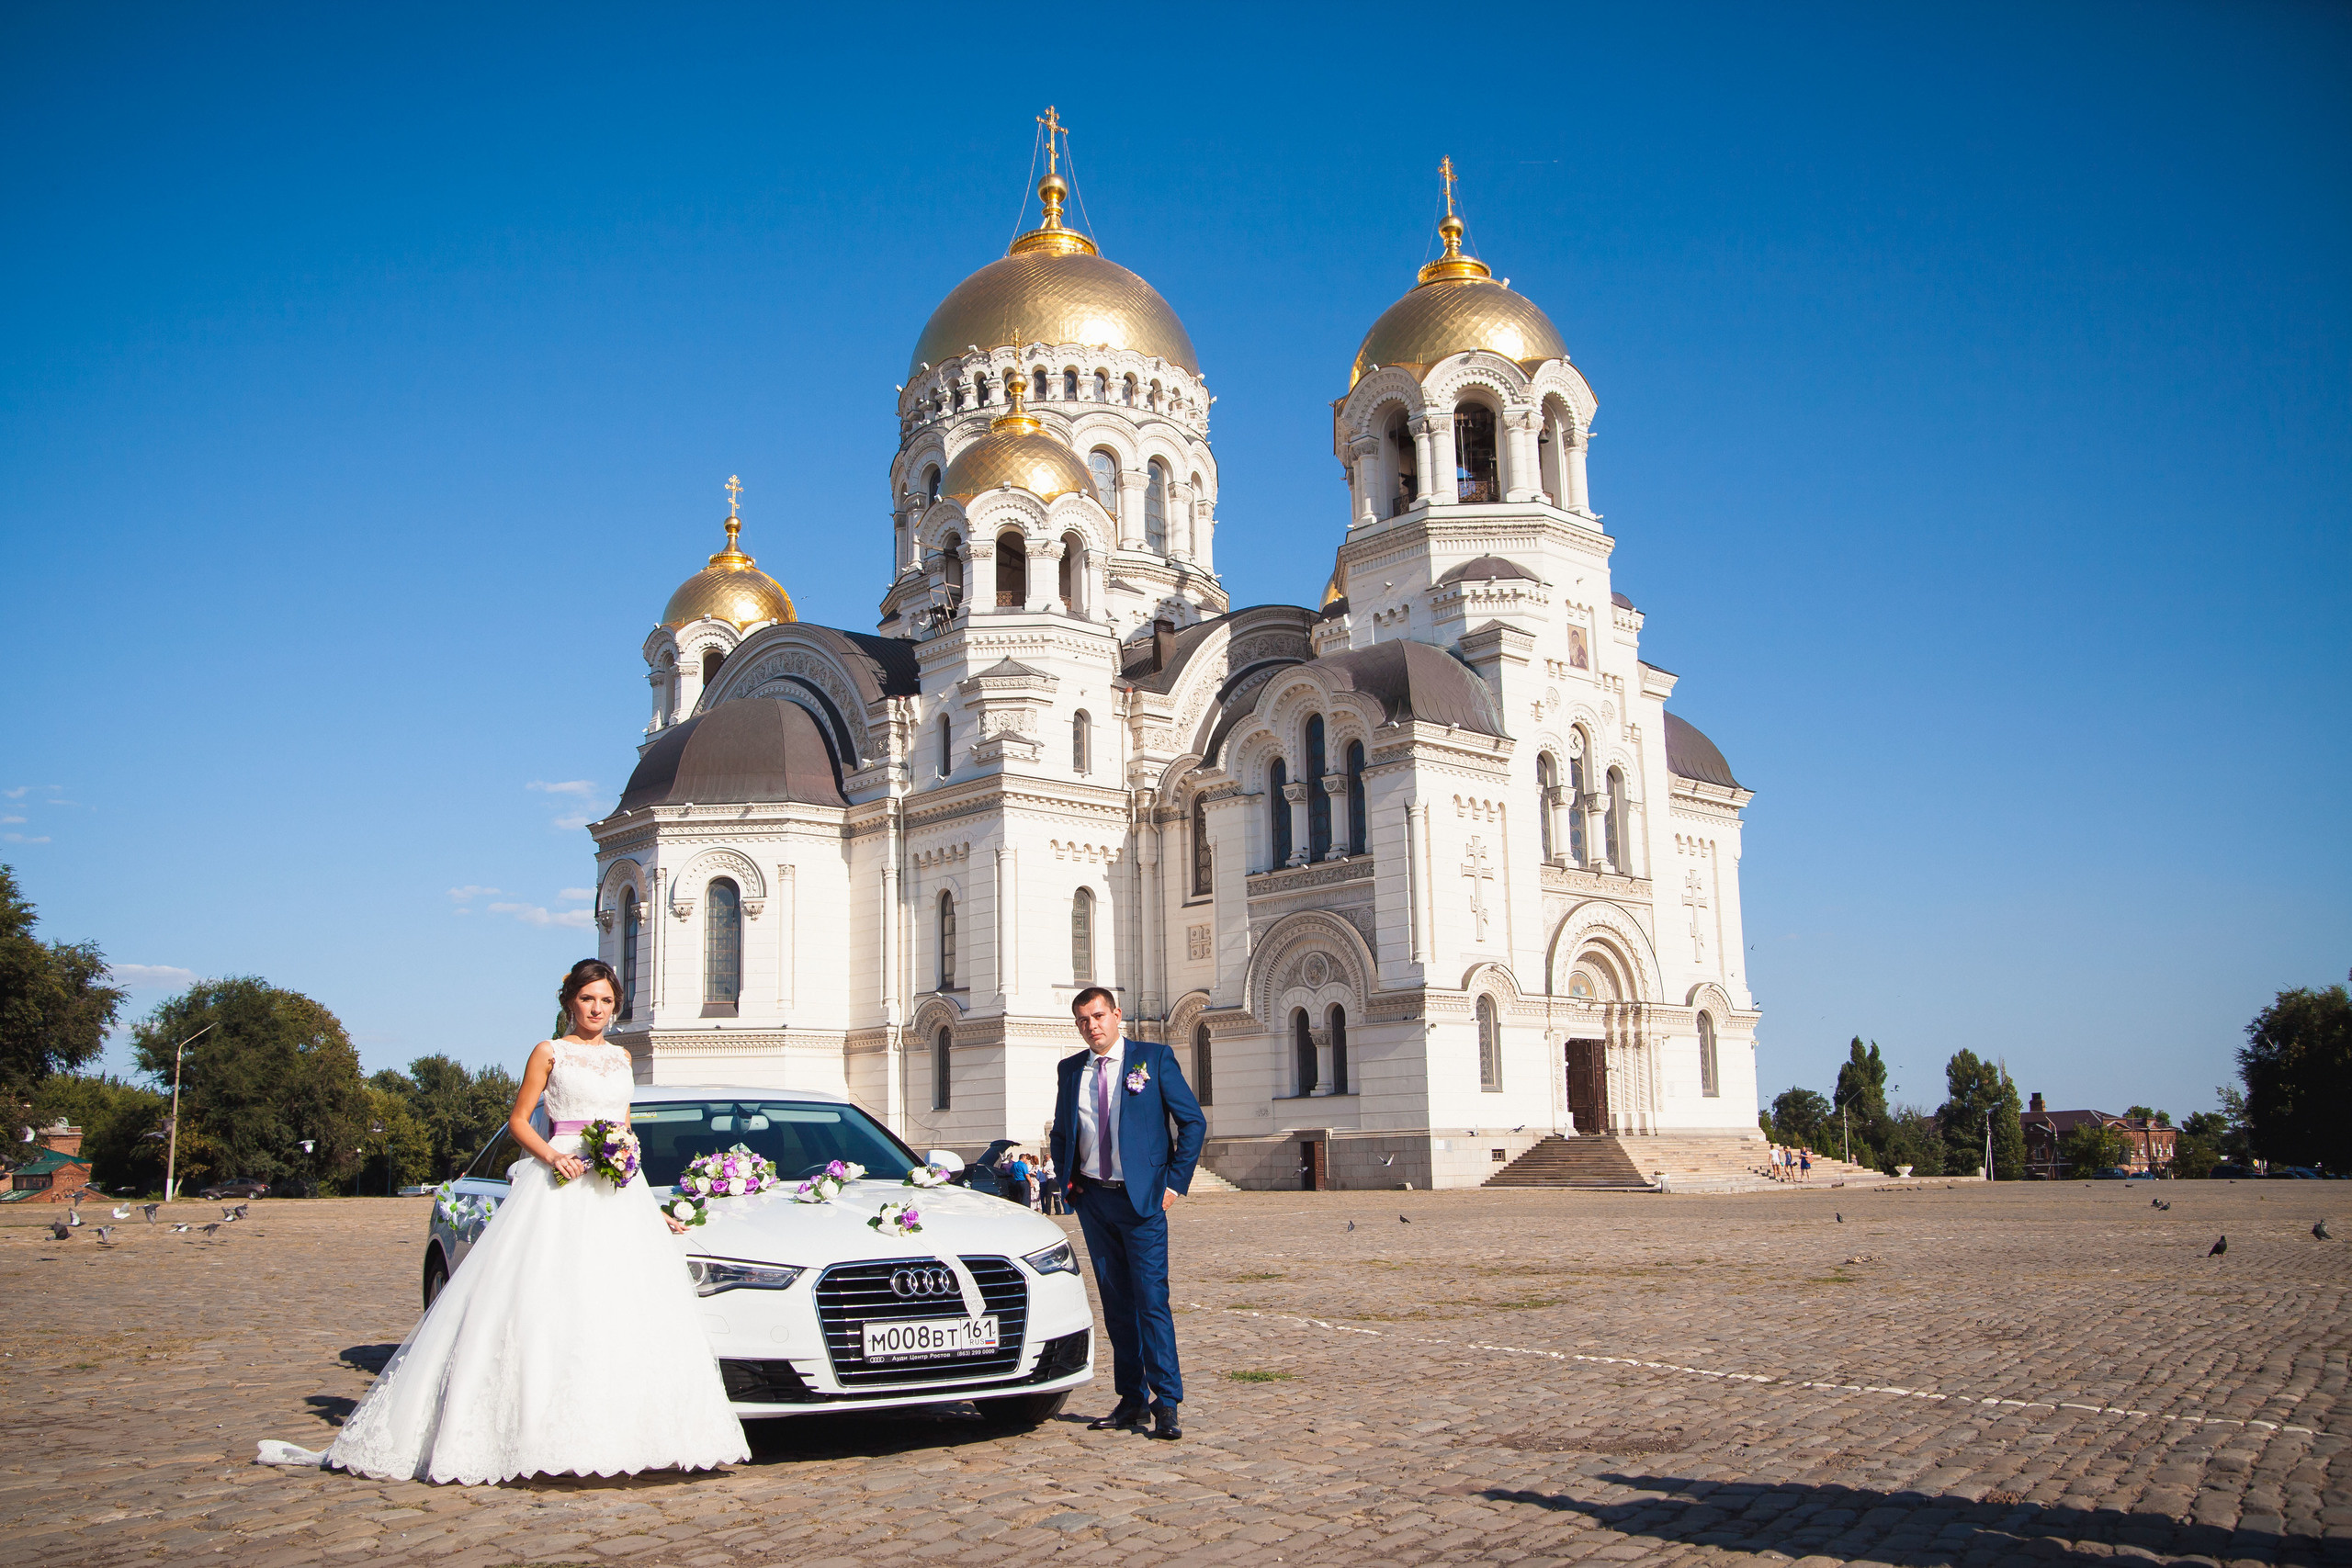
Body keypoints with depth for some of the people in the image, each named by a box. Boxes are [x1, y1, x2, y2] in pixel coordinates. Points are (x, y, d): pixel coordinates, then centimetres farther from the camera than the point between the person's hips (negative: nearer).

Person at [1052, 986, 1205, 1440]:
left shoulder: (1154, 1058, -2)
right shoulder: (1070, 1070, 10)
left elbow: (1193, 1122, -2)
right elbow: (1060, 1133, 22)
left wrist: (1175, 1182, -6)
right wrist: (1067, 1180, 8)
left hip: (1141, 1199, -4)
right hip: (1093, 1200, 4)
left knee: (1151, 1300, -9)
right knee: (1116, 1304, 8)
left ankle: (1166, 1404, -3)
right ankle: (1132, 1400, 15)